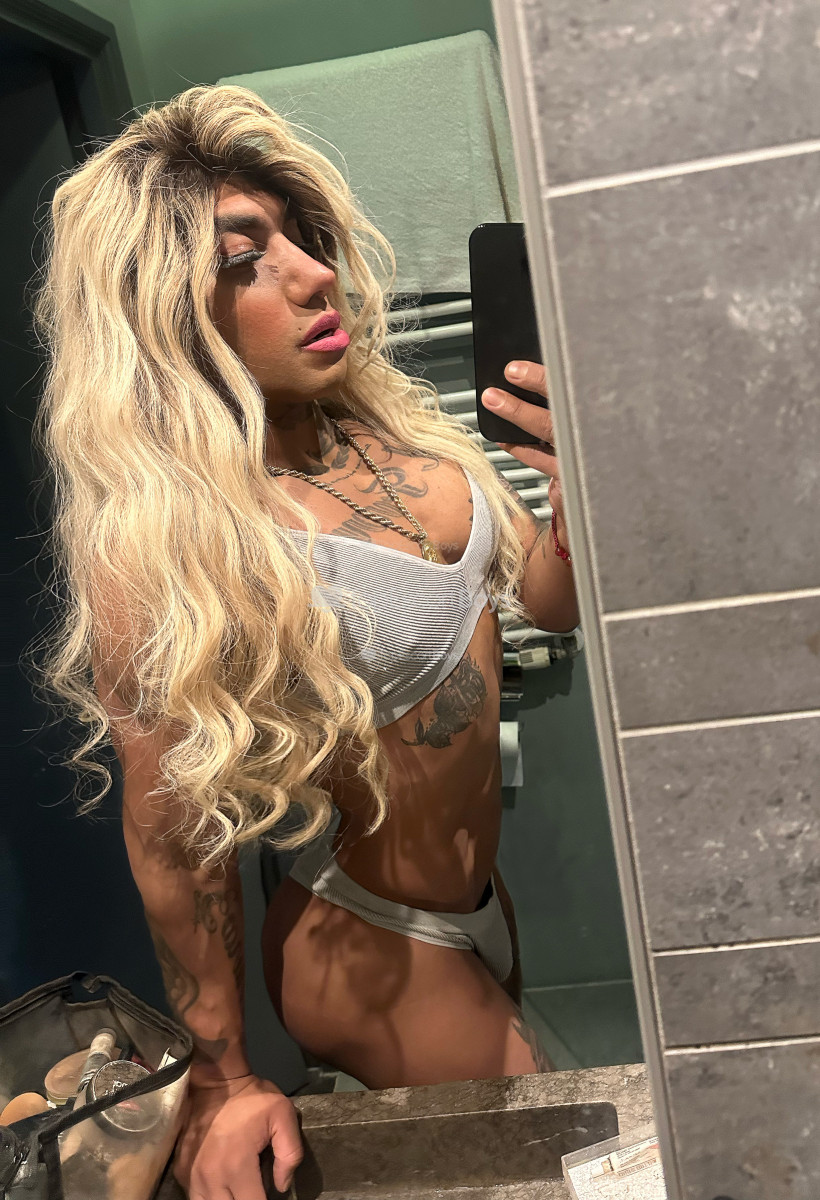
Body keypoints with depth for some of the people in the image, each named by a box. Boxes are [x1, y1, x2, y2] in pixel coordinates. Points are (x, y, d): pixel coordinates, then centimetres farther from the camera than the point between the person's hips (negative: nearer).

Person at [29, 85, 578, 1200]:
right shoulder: (158, 547, -25)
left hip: (477, 895, 7)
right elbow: (172, 836, -16)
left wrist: (579, 480, -23)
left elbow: (551, 600, -1)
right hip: (370, 949, -6)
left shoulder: (385, 421, -6)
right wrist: (222, 1084, -6)